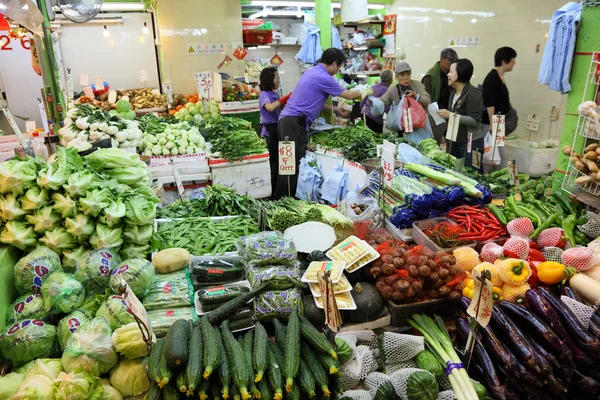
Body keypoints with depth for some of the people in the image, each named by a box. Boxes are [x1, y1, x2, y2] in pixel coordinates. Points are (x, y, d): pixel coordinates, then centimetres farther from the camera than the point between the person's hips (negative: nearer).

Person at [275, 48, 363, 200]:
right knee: (293, 165, -8)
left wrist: (335, 109, 27)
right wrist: (363, 93, 19)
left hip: (287, 119, 10)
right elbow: (349, 95, -1)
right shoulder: (323, 78, -12)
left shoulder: (313, 72, 19)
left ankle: (281, 200, 19)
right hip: (295, 123, -10)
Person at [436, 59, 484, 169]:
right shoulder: (453, 93, 14)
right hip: (454, 142, 8)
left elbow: (475, 121, -19)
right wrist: (444, 115, 8)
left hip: (471, 142, -8)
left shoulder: (472, 93, -11)